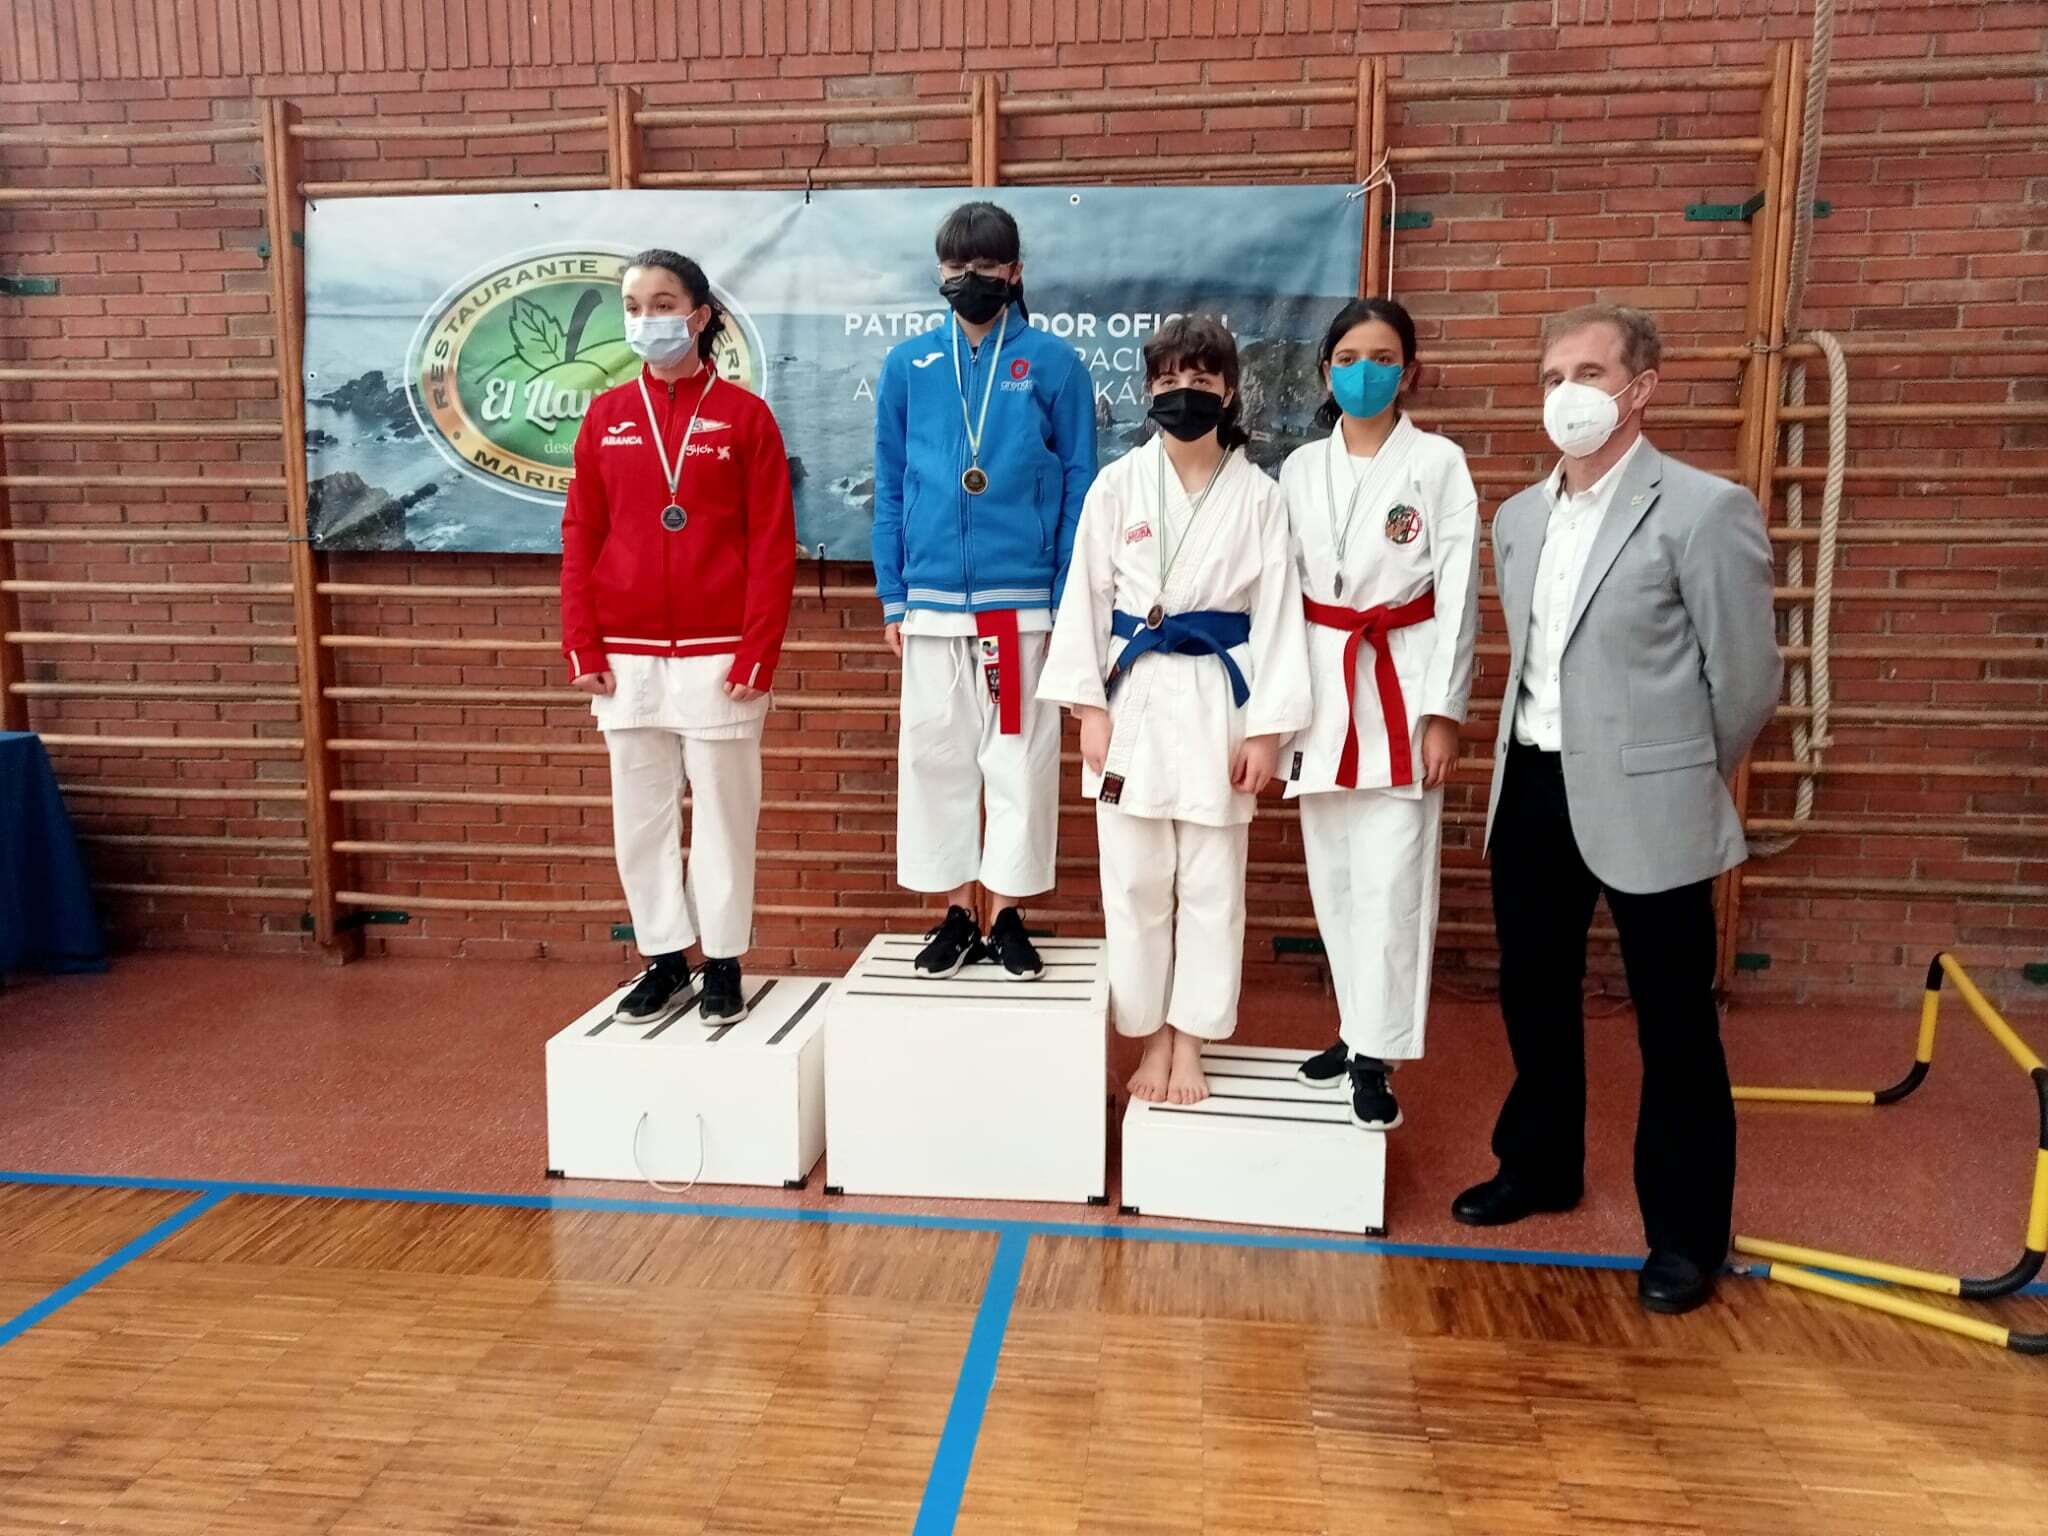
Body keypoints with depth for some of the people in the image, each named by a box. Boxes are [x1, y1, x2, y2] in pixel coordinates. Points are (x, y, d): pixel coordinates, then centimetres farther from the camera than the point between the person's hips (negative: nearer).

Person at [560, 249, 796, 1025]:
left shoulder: (745, 415, -1)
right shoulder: (606, 416, 8)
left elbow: (772, 544, -4)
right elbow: (580, 536, 7)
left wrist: (758, 651, -11)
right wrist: (582, 646, -1)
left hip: (718, 654, -3)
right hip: (627, 656, 3)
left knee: (723, 810, 5)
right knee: (640, 814, 9)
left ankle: (723, 963, 17)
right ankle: (665, 961, 21)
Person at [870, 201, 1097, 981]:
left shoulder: (1053, 364, 0)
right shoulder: (908, 365, 5)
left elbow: (1078, 486, 1)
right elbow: (889, 487, 8)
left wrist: (1068, 601, -3)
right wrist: (893, 596, 4)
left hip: (1023, 603, -2)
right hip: (932, 603, 2)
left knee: (1019, 759, 4)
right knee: (935, 756, 7)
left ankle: (1006, 913, 18)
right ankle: (956, 911, 20)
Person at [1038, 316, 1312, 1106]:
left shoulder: (1258, 495, 0)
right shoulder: (1118, 485, 0)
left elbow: (1276, 613, -1)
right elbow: (1086, 597, 1)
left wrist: (1266, 727, -6)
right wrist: (1089, 707, -5)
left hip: (1216, 698, 0)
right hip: (1133, 695, 1)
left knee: (1211, 884, 6)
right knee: (1134, 882, 6)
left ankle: (1190, 1041, 21)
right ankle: (1152, 1037, 23)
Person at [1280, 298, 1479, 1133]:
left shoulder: (1439, 463, -1)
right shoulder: (1301, 468, 9)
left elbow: (1457, 593, -3)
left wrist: (1444, 708, -9)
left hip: (1403, 685, -4)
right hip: (1320, 686, 4)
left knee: (1390, 879, -6)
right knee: (1334, 879, 10)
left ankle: (1375, 1056, 3)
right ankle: (1359, 1029, 25)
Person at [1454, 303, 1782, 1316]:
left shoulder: (1706, 509, -12)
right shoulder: (1519, 517, 9)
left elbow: (1747, 678, -7)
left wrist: (1683, 779, 4)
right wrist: (1536, 758, 18)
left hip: (1644, 799, -6)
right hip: (1534, 786, 7)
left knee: (1673, 1024, 5)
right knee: (1533, 996, 18)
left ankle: (1687, 1234, 21)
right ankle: (1539, 1167, 38)